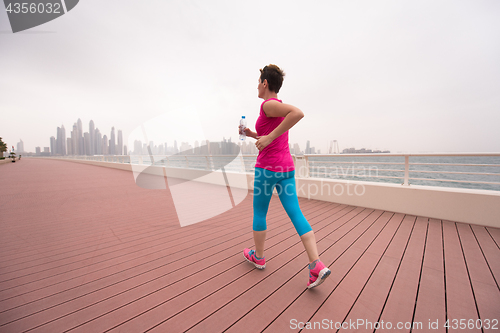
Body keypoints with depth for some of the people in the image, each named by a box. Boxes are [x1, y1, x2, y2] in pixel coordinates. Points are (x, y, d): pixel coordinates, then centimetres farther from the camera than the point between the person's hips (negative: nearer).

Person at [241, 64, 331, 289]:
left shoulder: (268, 104, -9)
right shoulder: (279, 108, 20)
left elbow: (298, 113, -28)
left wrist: (269, 136, -26)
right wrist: (252, 134, 21)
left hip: (267, 168, -8)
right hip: (286, 168, 8)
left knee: (259, 213, 11)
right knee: (295, 214, 5)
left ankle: (258, 256, 29)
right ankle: (317, 265, 1)